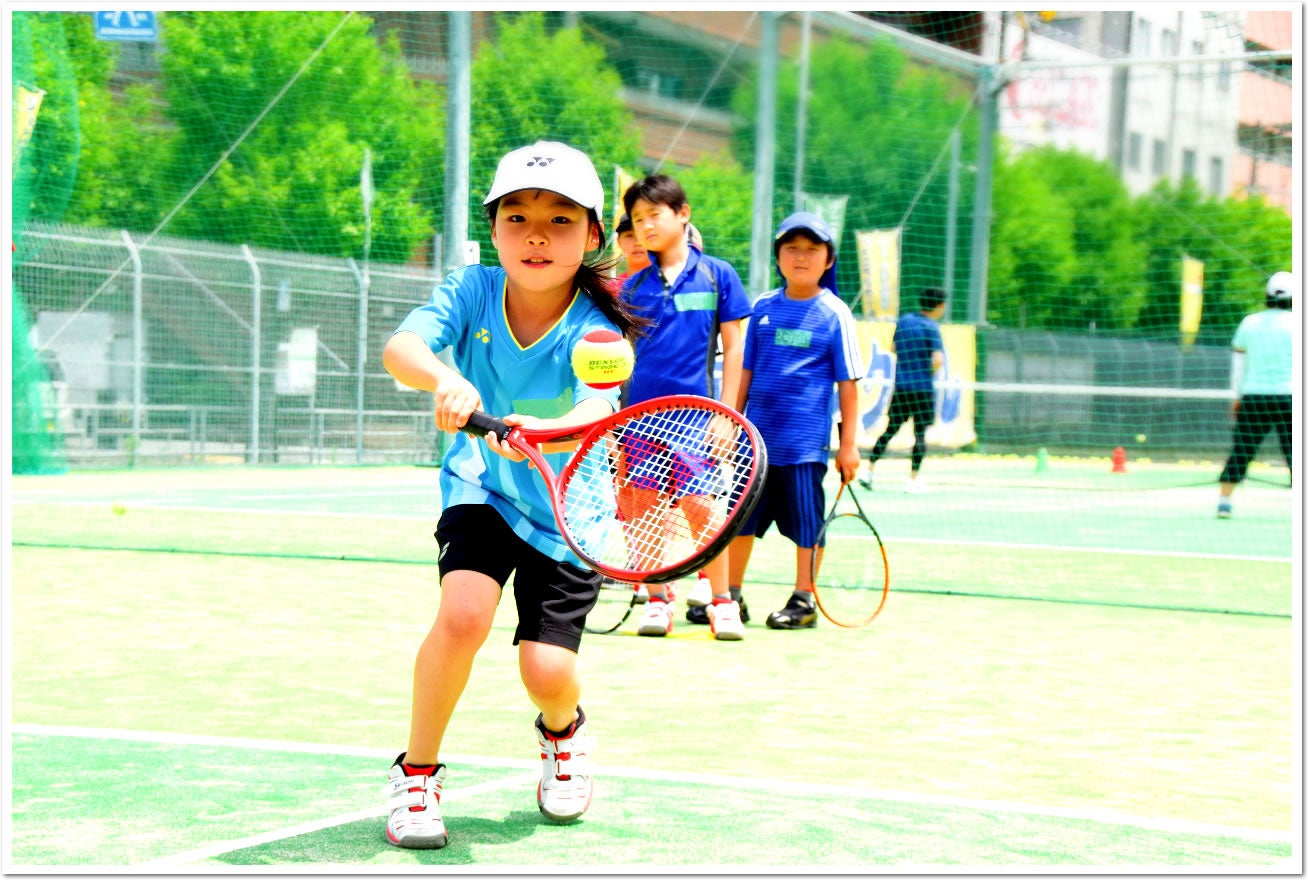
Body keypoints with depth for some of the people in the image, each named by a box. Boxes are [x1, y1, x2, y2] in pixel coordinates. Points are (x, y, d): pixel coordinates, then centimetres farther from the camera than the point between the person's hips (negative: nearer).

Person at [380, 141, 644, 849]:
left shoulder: (595, 333, -22)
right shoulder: (472, 292, -15)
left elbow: (594, 418, -41)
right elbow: (399, 348, -32)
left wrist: (536, 433, -63)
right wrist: (443, 378, -54)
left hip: (567, 514, -1)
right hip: (481, 492, 1)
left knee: (547, 673, -10)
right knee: (463, 614, -26)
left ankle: (562, 730, 30)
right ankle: (416, 772, -4)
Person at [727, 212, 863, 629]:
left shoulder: (835, 313, -3)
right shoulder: (763, 307, 7)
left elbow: (847, 382, -3)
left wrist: (848, 443, -5)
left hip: (805, 440, -4)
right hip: (757, 436, 4)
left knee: (806, 521, 1)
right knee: (741, 517, 10)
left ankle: (804, 600, 12)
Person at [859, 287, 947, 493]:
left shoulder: (903, 321, 8)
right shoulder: (931, 327, -10)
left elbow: (893, 348, 21)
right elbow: (937, 360, -19)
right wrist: (930, 375, 0)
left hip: (899, 386, 5)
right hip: (922, 388, -5)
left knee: (889, 431, 11)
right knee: (920, 434, 4)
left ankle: (869, 470, 4)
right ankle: (913, 480, 5)